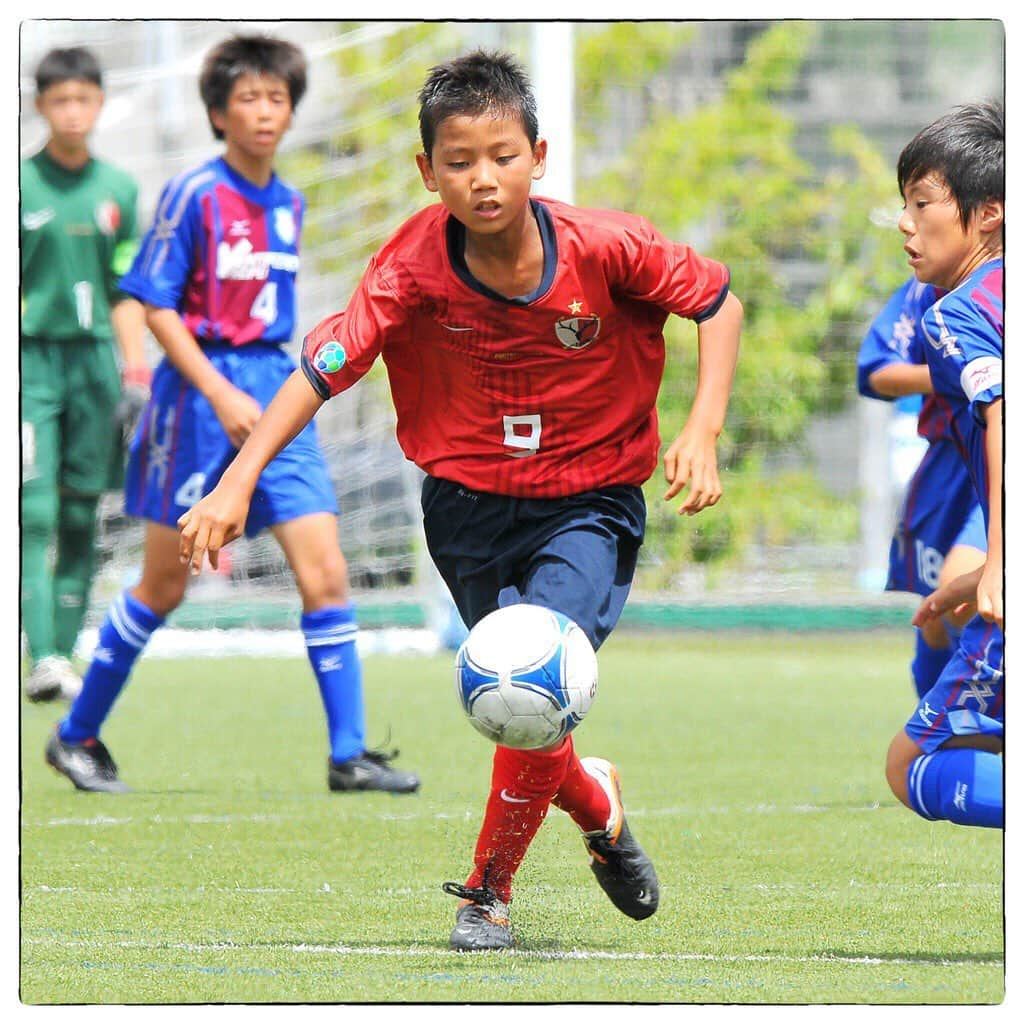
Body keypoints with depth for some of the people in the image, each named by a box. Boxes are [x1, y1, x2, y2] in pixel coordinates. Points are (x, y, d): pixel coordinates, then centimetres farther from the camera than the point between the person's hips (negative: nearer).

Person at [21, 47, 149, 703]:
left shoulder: (118, 189, 10)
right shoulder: (19, 186, -1)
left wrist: (135, 363, 8)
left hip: (94, 360, 4)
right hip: (31, 358, -4)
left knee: (81, 516, 5)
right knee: (35, 513, -12)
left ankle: (66, 652, 10)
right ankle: (42, 657, -19)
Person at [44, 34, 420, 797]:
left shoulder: (289, 204, 9)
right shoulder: (195, 196, -11)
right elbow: (156, 306, -12)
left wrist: (275, 392, 17)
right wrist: (222, 395, -18)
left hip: (275, 389, 5)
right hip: (199, 392, -5)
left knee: (326, 573, -6)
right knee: (164, 587, 3)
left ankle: (349, 755, -4)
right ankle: (76, 736, 20)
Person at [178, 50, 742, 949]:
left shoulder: (603, 248, -20)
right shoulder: (415, 267, -18)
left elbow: (718, 302, -6)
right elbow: (325, 366, -22)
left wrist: (703, 430, -16)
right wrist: (238, 482, -32)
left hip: (588, 503, -2)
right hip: (470, 506, 2)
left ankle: (490, 890, -1)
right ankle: (596, 803, 42)